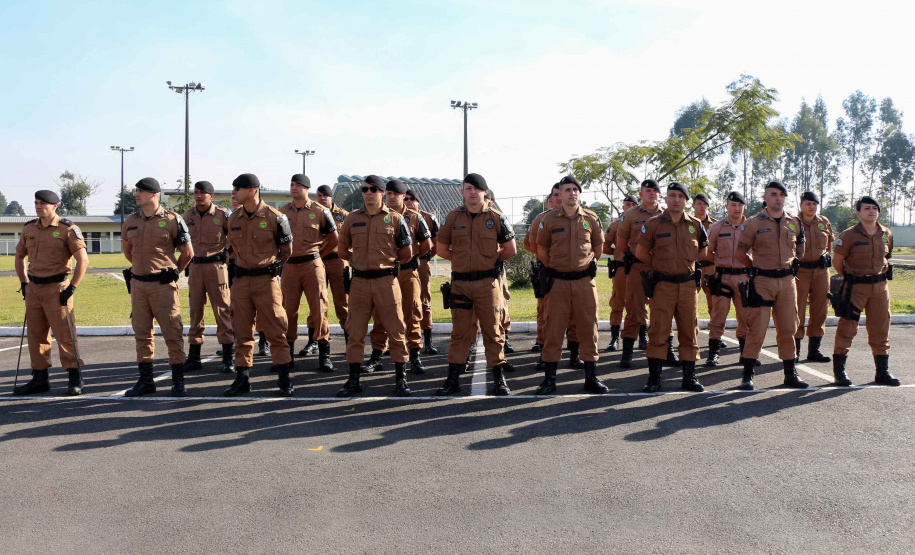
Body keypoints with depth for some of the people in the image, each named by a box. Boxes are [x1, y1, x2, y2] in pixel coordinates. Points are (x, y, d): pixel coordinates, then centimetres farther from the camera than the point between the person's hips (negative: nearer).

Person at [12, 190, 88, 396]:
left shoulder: (68, 229, -8)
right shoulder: (29, 228, 10)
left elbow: (83, 260, -12)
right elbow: (19, 257, 23)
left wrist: (71, 288, -16)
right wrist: (23, 283, 15)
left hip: (57, 288, -6)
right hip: (33, 289, 6)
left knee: (64, 334, -5)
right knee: (36, 335, 10)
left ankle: (75, 379, 3)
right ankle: (39, 379, 19)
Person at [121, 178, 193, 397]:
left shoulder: (172, 220, -6)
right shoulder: (131, 221, 8)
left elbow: (188, 253, 1)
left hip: (163, 285, -5)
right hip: (138, 284, 5)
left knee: (172, 333, -3)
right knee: (142, 334, 9)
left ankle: (178, 381, 6)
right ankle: (145, 380, 18)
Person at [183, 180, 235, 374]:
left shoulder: (223, 215, -6)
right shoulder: (188, 215, 7)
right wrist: (186, 263, 18)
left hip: (216, 265, -4)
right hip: (195, 266, 4)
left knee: (222, 311, -4)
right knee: (195, 311, 8)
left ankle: (229, 358, 0)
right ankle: (193, 356, 15)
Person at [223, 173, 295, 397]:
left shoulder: (274, 217, -8)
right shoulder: (234, 218, 7)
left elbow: (286, 250, 3)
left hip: (266, 280, -5)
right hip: (241, 280, 5)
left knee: (275, 330, -1)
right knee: (242, 331, 8)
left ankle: (284, 378, 7)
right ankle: (242, 378, 16)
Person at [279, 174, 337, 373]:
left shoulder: (320, 212, 0)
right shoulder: (282, 212, 8)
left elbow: (334, 239, 9)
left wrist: (317, 254, 8)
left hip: (312, 265, -3)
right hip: (289, 266, 3)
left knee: (319, 309, -3)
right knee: (288, 310, 7)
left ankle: (324, 354, 3)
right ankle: (287, 351, 18)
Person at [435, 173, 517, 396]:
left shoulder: (496, 218, 2)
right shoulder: (453, 217, 5)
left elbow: (511, 249, 6)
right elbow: (441, 249, 10)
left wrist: (491, 259, 5)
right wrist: (461, 259, 6)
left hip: (488, 282, -1)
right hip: (460, 283, 1)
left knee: (493, 331, 3)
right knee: (459, 332, 6)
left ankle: (499, 378, 11)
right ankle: (453, 379, 12)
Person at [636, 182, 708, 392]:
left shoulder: (695, 225, 7)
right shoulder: (654, 224, 0)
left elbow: (703, 252, 19)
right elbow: (640, 253, 5)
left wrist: (687, 263, 9)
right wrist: (660, 265, 6)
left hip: (688, 285, 3)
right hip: (662, 285, -2)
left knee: (690, 332, 7)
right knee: (658, 332, -2)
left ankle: (689, 377, 16)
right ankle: (654, 378, 6)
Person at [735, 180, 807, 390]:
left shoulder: (795, 223, 10)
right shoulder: (753, 223, -2)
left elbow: (799, 251, 23)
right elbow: (740, 253, 2)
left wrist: (790, 267, 12)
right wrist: (759, 269, 7)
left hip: (787, 281, 4)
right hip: (761, 281, -4)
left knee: (788, 329, 8)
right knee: (756, 330, -5)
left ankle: (791, 374, 18)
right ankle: (747, 376, 1)